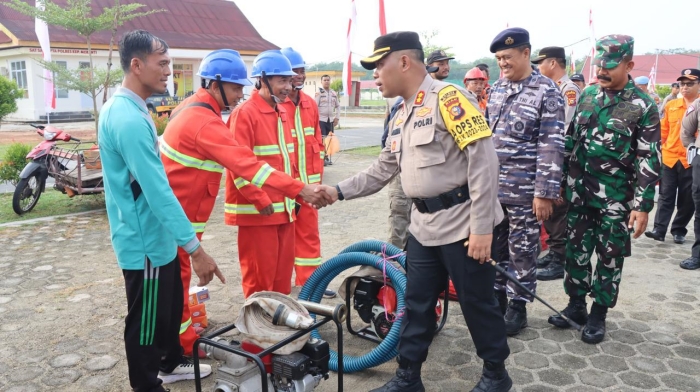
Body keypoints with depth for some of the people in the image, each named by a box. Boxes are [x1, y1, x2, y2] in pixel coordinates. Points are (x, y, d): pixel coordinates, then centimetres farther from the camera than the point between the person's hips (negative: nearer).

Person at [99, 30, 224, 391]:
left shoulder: (122, 108, 8)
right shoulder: (129, 119, -26)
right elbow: (158, 192, -29)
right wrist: (196, 248, -27)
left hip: (154, 236, 10)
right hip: (145, 242, -10)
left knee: (170, 306, 25)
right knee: (146, 321, 8)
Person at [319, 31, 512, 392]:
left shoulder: (448, 98, -14)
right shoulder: (401, 118, 14)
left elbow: (483, 161, -19)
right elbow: (381, 171, 19)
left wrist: (482, 228, -21)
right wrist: (338, 191, 9)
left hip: (462, 225, -8)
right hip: (423, 227, 8)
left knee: (476, 303, 7)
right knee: (416, 305, 15)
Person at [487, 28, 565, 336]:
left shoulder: (547, 92, -9)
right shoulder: (496, 88, 10)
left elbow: (552, 146, -13)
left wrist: (545, 193, -17)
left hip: (524, 191, -6)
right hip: (491, 187, 6)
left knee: (522, 251, 6)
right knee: (495, 246, 15)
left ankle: (517, 306, 21)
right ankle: (496, 297, 30)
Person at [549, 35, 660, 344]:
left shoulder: (642, 106, -7)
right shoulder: (586, 95, 6)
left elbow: (649, 160, -8)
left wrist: (642, 205, -12)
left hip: (615, 199, -4)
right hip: (578, 192, 4)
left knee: (610, 257, 7)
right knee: (576, 250, 11)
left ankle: (598, 315, 21)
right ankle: (576, 305, 26)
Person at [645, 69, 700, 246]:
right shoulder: (671, 105, 6)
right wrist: (659, 147, 9)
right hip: (670, 157, 2)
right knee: (666, 196, 2)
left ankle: (679, 230, 20)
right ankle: (659, 229, 1)